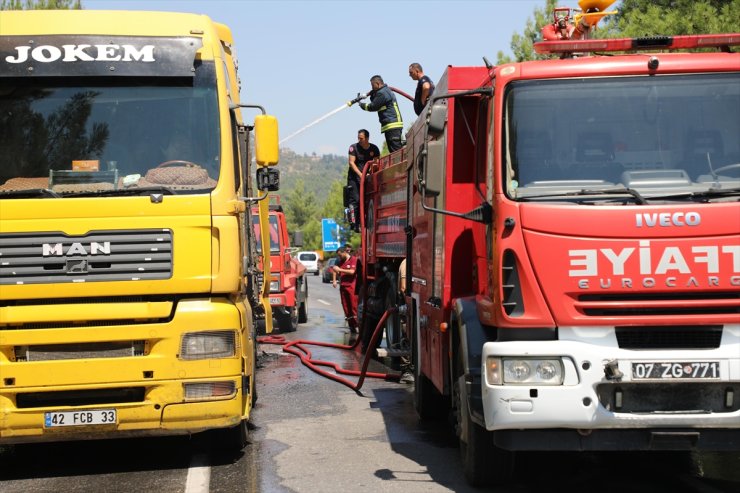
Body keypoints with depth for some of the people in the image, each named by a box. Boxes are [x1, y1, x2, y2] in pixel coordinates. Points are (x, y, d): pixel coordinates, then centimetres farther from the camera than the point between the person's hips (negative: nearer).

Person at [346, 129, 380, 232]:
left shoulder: (374, 149, 3)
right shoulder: (354, 147, -6)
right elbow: (351, 162, -12)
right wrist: (360, 174, -24)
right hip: (354, 177, -3)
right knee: (355, 199, -13)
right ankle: (354, 223, -14)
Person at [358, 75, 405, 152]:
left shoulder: (382, 93, -12)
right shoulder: (386, 90, 21)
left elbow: (373, 107, -8)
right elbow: (375, 102, 26)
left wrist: (362, 105, 7)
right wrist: (372, 94, 8)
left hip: (392, 125, -11)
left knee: (396, 149, -15)